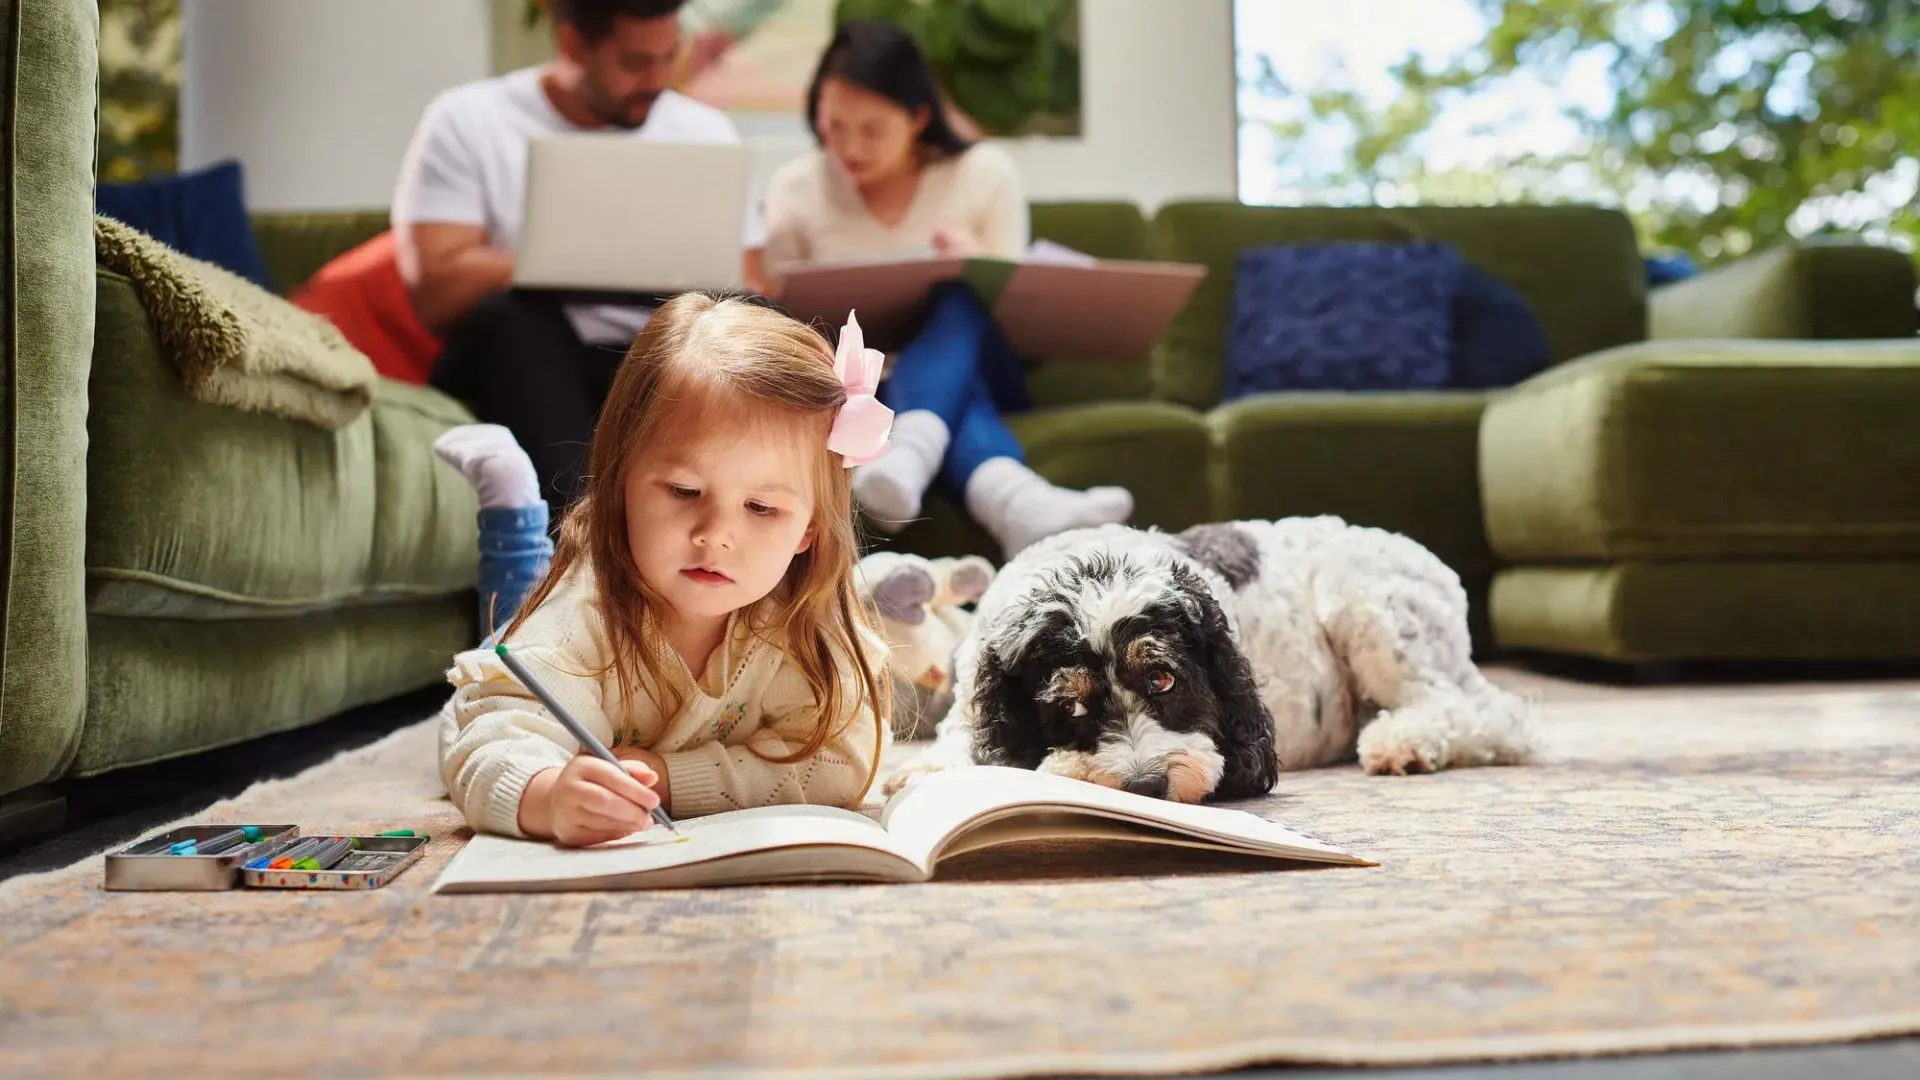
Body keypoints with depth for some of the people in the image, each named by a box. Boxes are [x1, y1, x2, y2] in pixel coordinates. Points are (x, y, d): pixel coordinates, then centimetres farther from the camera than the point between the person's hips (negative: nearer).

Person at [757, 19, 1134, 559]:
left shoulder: (985, 173, 3)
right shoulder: (794, 188, 5)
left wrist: (980, 263, -19)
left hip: (979, 378, 0)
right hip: (863, 387, 0)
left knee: (960, 296, -33)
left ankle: (907, 458, -65)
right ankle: (1014, 500, -68)